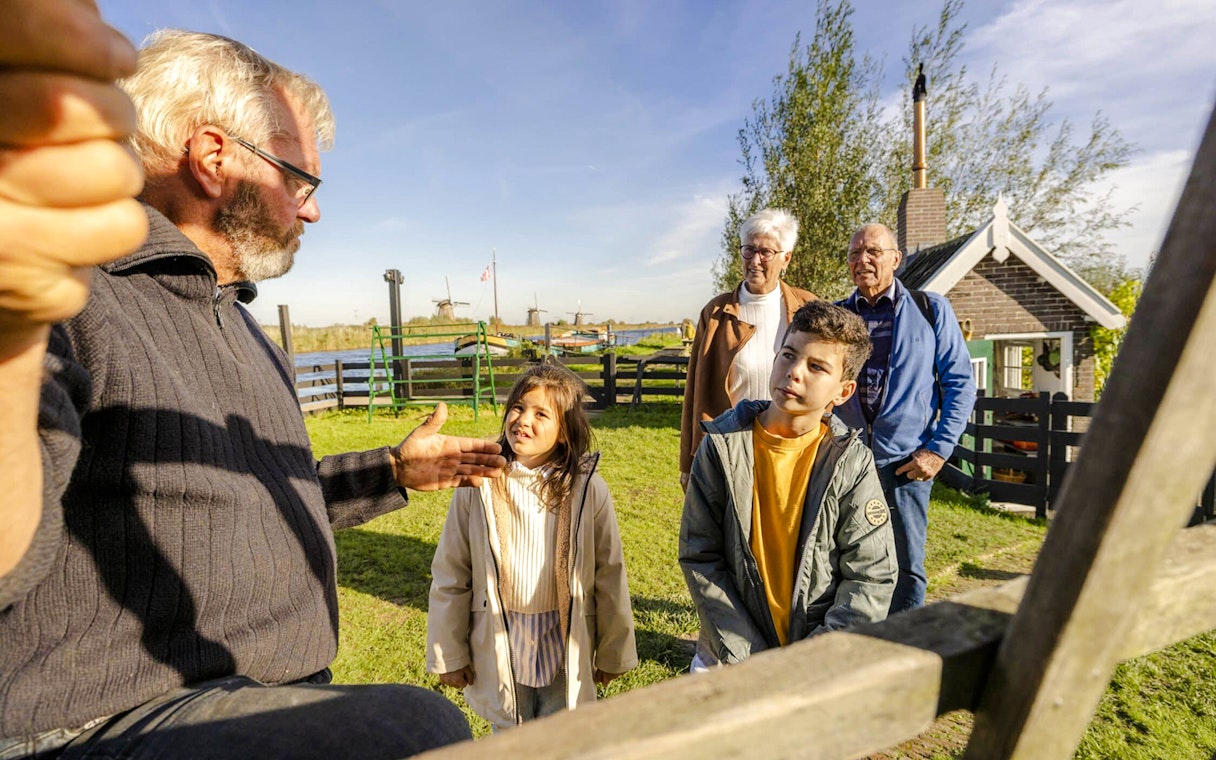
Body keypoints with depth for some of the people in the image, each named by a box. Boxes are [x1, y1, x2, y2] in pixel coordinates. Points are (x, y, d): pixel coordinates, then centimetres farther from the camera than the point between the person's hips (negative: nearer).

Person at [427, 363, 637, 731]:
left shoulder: (586, 489, -12)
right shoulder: (479, 484, -12)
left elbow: (610, 576, -4)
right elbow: (450, 576, -3)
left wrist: (613, 654, 3)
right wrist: (449, 654, 2)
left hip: (566, 647, 0)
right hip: (499, 646, 1)